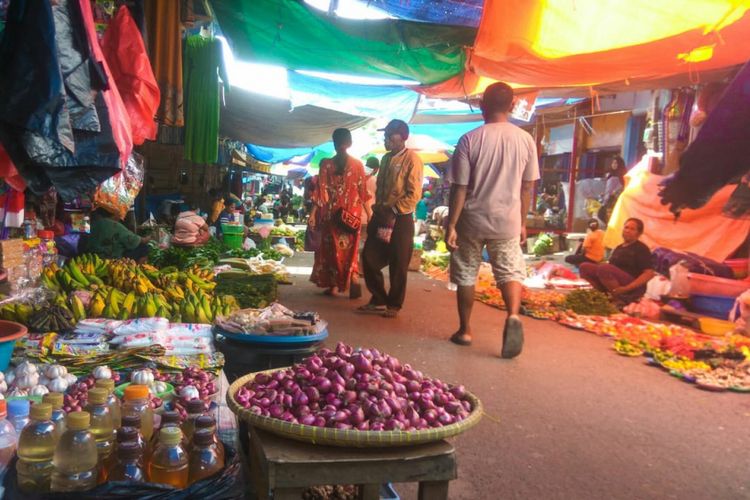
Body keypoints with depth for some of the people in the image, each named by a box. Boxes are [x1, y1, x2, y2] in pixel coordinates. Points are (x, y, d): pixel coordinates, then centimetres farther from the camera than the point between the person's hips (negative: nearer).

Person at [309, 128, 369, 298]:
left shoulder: (326, 164, -2)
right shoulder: (357, 164, 0)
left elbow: (321, 190, -5)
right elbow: (363, 191, 1)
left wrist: (313, 212, -3)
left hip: (331, 213, -1)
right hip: (352, 214, 1)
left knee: (331, 248, 11)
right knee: (349, 248, 10)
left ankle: (333, 285, 14)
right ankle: (354, 280, -7)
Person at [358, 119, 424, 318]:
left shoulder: (412, 159, -10)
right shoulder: (386, 158, 14)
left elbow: (414, 195, -15)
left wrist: (392, 210, -17)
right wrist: (378, 209, 6)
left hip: (400, 219, -7)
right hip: (381, 216, 8)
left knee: (398, 265, 2)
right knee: (369, 258, 6)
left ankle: (394, 305, 17)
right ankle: (378, 301, 20)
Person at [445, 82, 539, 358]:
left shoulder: (470, 139, -9)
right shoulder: (525, 139, -1)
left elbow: (460, 188, -10)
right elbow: (527, 187, 4)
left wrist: (451, 225, -5)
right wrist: (522, 222, 15)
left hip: (472, 220, -1)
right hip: (507, 220, 1)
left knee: (466, 275, 13)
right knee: (511, 271, 10)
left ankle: (465, 331, 21)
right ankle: (513, 315, -18)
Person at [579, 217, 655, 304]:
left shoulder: (641, 249, -3)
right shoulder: (619, 248, 20)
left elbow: (649, 273, -13)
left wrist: (626, 288, -22)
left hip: (634, 288, -8)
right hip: (613, 286, 8)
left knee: (603, 268, -32)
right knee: (585, 267, -4)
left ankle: (621, 300, -20)